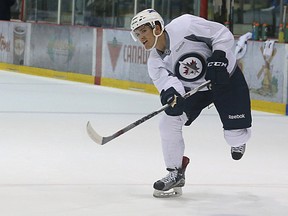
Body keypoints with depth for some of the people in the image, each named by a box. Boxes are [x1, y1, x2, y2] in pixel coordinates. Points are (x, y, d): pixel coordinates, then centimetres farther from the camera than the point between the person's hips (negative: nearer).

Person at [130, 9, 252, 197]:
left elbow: (223, 34, -21)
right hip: (193, 88, 5)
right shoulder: (155, 63, -7)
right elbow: (166, 79, -24)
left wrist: (218, 58, -32)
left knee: (236, 135, -7)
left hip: (227, 77, -5)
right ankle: (176, 172, 2)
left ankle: (238, 139, 34)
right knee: (169, 121, -14)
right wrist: (170, 91, -47)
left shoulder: (183, 26, -25)